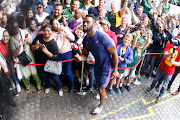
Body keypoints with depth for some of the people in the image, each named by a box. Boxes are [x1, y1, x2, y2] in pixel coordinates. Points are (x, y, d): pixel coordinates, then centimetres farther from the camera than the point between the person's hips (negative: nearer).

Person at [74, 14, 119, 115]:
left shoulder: (102, 37, -28)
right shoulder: (86, 39, -6)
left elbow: (114, 53, -21)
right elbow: (85, 55, 2)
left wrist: (115, 70, -15)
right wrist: (80, 57, -24)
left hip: (106, 65, -7)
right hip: (97, 64, 7)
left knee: (101, 88, 4)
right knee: (99, 82, 28)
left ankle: (101, 105, 36)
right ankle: (104, 95, 61)